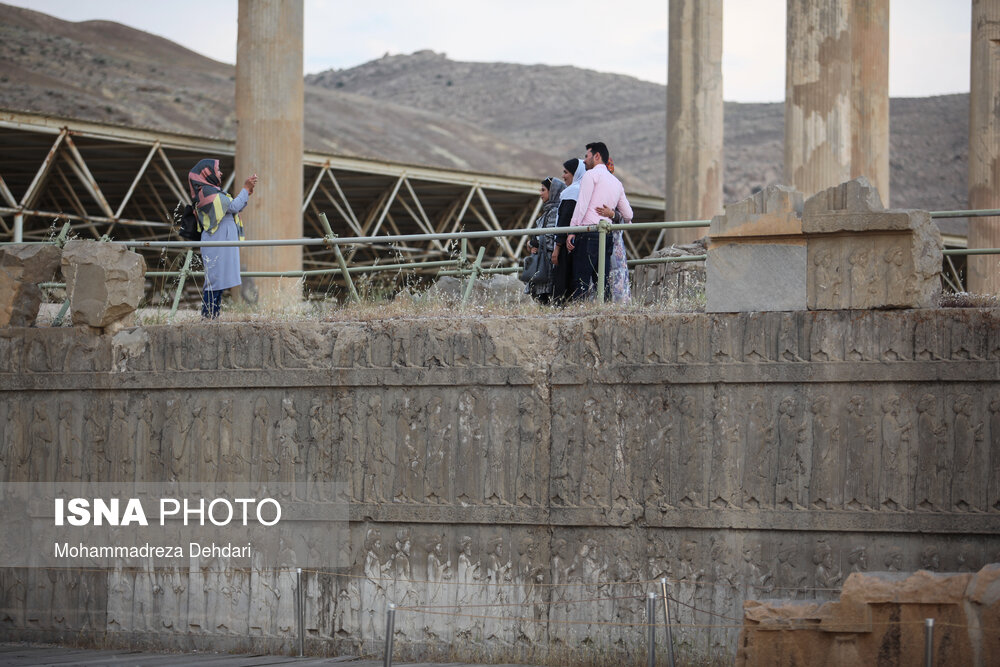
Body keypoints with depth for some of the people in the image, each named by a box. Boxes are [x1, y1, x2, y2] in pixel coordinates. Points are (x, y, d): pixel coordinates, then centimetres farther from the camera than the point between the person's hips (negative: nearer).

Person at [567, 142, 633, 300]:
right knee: (603, 282, 5)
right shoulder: (617, 182, 21)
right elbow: (628, 215, 22)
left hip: (589, 233, -7)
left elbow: (582, 204, -9)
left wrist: (571, 231, -9)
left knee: (581, 281, -12)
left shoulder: (591, 174, 1)